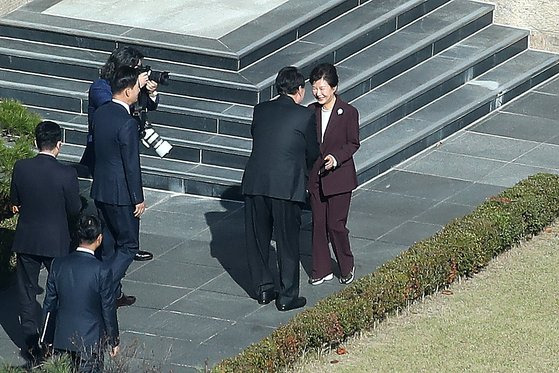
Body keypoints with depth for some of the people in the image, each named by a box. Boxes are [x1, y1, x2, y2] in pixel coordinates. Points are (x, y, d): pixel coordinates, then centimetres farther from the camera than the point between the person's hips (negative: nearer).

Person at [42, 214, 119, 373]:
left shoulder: (58, 264, -4)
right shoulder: (102, 271, -17)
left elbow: (49, 304, 4)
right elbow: (108, 310, -8)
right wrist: (114, 341, 5)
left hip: (62, 337, 4)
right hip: (90, 340, -4)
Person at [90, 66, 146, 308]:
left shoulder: (100, 114, 2)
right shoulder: (127, 124, -23)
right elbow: (131, 165, -20)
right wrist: (138, 199, -12)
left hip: (100, 190, 8)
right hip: (120, 193, -8)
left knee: (110, 243, 18)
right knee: (128, 245, 4)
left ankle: (114, 294, 25)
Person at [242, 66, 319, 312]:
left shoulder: (260, 110, 8)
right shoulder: (305, 116, -4)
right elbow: (312, 152, 5)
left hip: (255, 183, 4)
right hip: (287, 187, -4)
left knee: (257, 239, 16)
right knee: (287, 243, 6)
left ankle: (263, 289, 24)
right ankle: (287, 297, 10)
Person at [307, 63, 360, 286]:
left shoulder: (349, 113, -10)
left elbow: (353, 143, -6)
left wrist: (336, 158, -22)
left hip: (339, 178, -4)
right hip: (315, 177, 4)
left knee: (336, 224, -1)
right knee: (318, 224, 8)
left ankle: (347, 267, 19)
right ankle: (322, 270, 18)